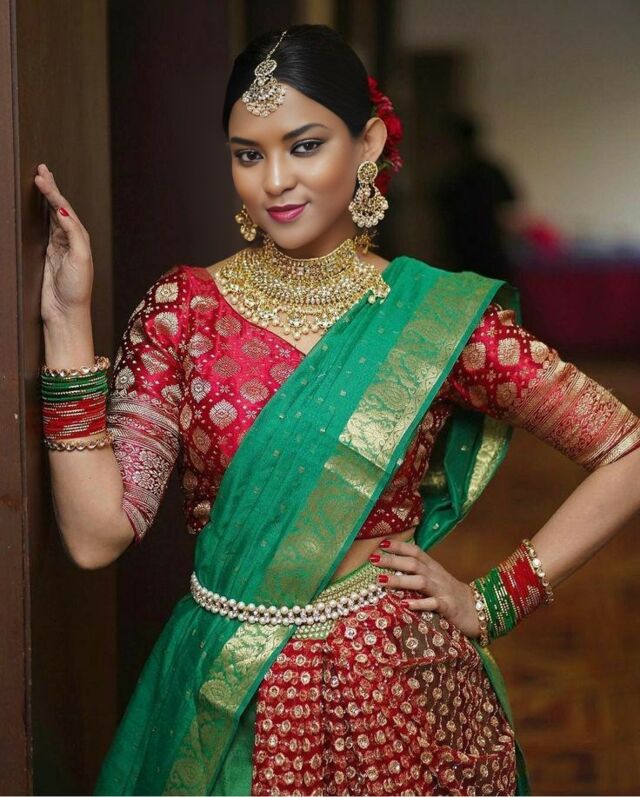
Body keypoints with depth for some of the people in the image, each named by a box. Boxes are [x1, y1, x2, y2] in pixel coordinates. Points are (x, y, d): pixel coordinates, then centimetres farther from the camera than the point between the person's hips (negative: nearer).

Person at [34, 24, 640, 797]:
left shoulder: (440, 317, -7)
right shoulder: (184, 307, -4)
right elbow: (98, 533, -12)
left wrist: (496, 599, -4)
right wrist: (68, 322, -16)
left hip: (393, 700, -1)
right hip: (225, 702, 1)